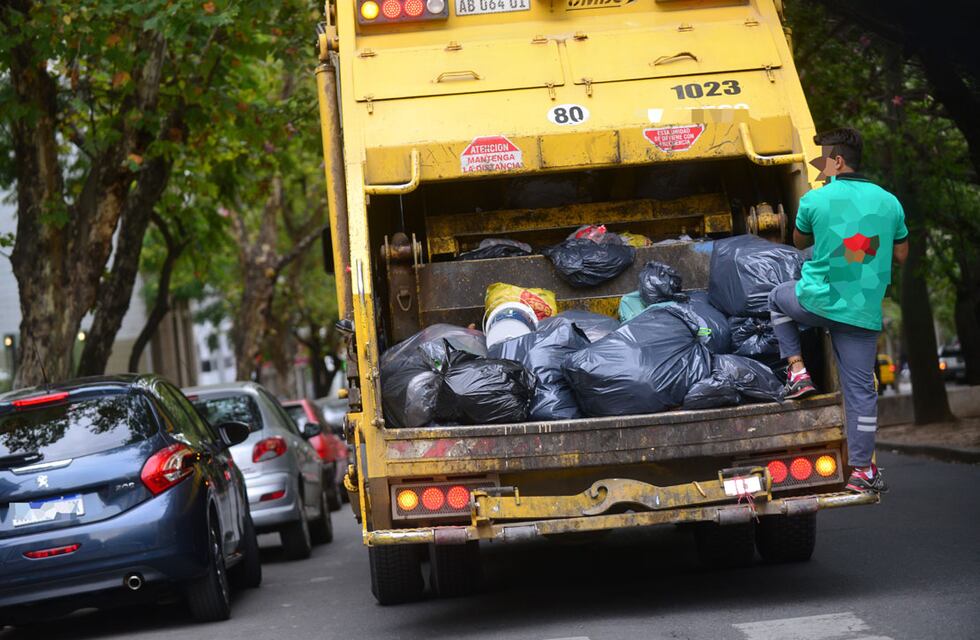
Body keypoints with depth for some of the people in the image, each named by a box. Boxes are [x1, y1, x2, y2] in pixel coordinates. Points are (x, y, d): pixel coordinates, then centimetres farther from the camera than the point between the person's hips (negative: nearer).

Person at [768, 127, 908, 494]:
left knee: (778, 299, 31)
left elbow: (799, 241, 12)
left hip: (818, 302, -2)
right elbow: (901, 254, 13)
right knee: (860, 388, 7)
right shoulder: (889, 202, 3)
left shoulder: (815, 200, -8)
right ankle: (863, 470, 6)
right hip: (864, 312, 3)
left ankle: (797, 371, 19)